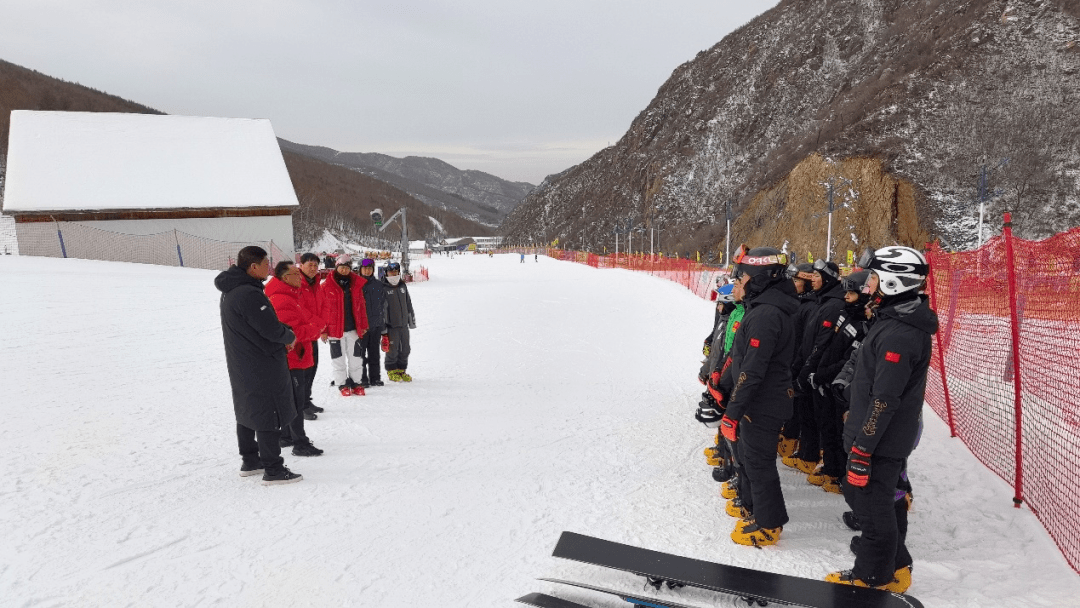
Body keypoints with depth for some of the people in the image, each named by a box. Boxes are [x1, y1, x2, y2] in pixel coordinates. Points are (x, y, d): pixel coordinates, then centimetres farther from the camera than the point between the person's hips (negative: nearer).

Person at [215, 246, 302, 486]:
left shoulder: (230, 291, 9)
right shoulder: (249, 294, -24)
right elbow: (271, 329, -24)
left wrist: (283, 333, 2)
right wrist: (290, 336, -4)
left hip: (240, 366, 10)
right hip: (262, 367, -10)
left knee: (247, 412, 18)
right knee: (269, 416, -3)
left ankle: (250, 461, 30)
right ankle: (273, 470, 3)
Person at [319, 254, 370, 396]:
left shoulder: (356, 285, 5)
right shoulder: (327, 286, -5)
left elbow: (361, 306, 9)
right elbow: (321, 308, -4)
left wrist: (363, 325, 6)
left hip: (353, 328, 3)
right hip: (335, 329, -3)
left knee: (355, 357, 9)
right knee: (338, 358, 7)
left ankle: (354, 382, 22)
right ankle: (342, 384, 19)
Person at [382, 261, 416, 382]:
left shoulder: (403, 286, 11)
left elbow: (408, 304, 18)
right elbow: (381, 308, -9)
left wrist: (412, 321, 17)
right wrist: (383, 329, -12)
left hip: (404, 323, 5)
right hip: (391, 326, -5)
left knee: (405, 349, 9)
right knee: (392, 350, 0)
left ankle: (401, 369, 24)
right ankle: (392, 371, 17)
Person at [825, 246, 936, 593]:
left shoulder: (898, 335, -25)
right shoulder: (900, 321, 8)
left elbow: (884, 400, -25)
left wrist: (862, 448, -21)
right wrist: (856, 417, 22)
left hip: (880, 440, -10)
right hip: (892, 437, 10)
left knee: (872, 506, 5)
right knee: (885, 501, 21)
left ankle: (873, 578, 21)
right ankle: (895, 568, 36)